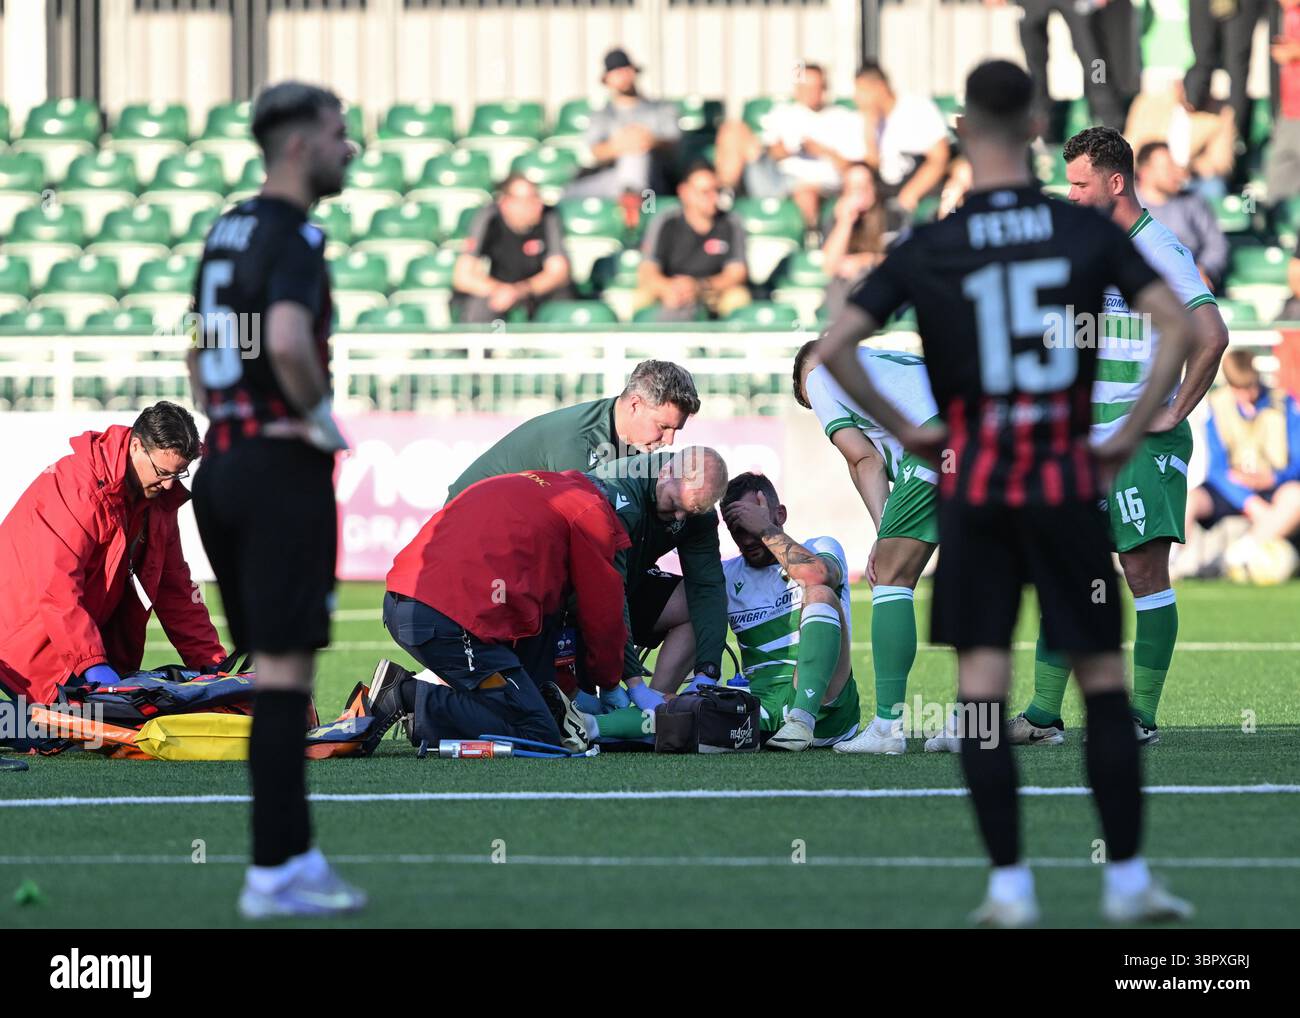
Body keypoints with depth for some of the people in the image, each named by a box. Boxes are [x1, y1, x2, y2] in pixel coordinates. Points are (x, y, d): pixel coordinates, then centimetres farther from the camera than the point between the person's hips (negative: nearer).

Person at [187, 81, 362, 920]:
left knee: (274, 668, 13)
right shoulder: (294, 238, -13)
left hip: (222, 466, 9)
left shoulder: (227, 231, 15)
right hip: (284, 467, -9)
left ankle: (295, 854, 16)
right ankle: (276, 873, -5)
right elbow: (288, 341, -30)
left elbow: (200, 354, 25)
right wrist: (321, 414, -15)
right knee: (287, 671, -6)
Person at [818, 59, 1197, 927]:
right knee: (1104, 679, 8)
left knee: (982, 682, 3)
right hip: (1067, 480, 0)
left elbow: (834, 348, -9)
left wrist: (903, 430, 2)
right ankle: (1128, 881, 9)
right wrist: (1134, 434, -2)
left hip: (972, 482, 0)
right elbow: (1177, 324, -10)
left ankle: (1010, 887, -1)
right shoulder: (1090, 232, -2)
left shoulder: (929, 248, -2)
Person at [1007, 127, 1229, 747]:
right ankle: (1044, 716, 8)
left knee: (1144, 569, -8)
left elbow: (1211, 336, -19)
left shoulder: (1160, 252, -11)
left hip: (1144, 441, -8)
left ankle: (1143, 717, -5)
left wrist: (1172, 412, -14)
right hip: (1085, 440, 8)